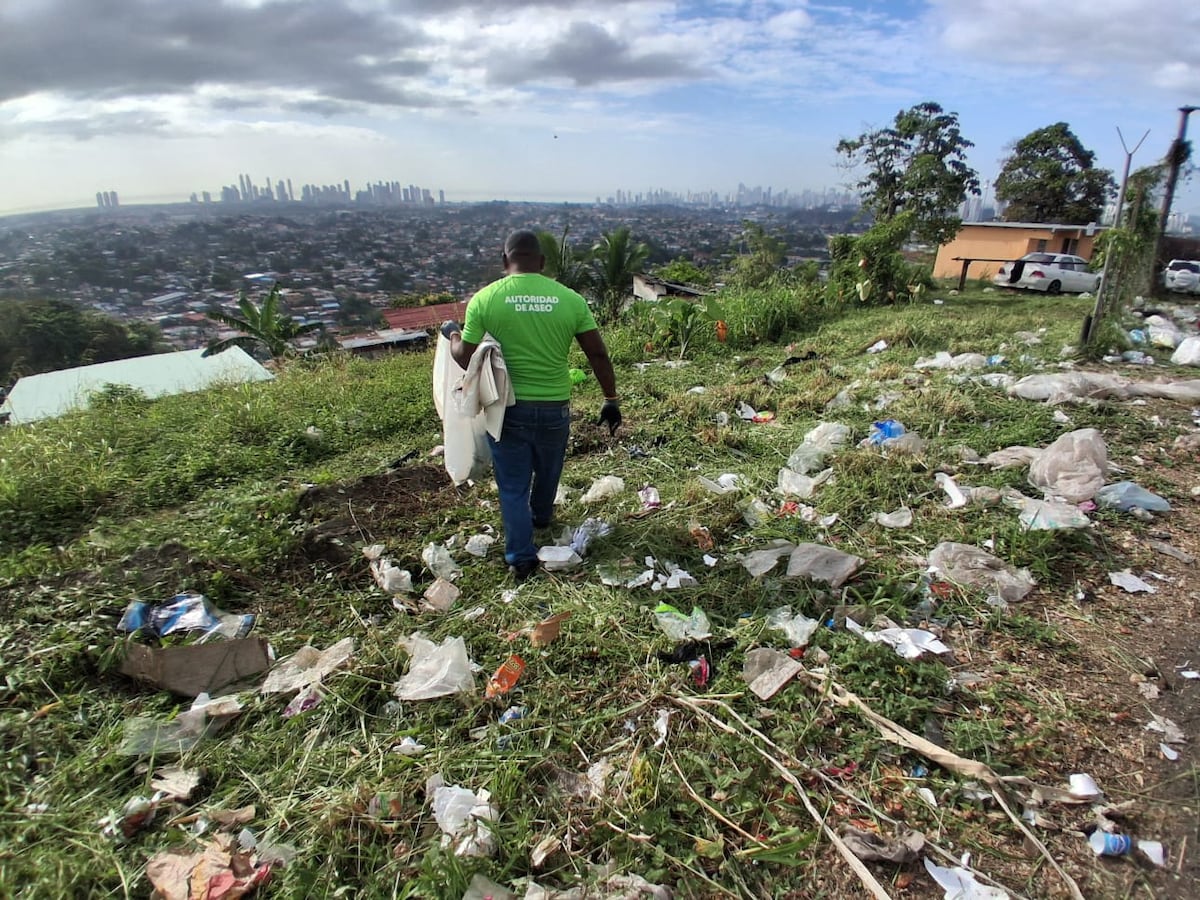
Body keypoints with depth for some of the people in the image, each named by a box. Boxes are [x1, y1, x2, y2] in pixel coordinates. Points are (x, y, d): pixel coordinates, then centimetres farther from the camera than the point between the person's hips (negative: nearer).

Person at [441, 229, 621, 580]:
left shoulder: (485, 299, -9)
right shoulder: (570, 299, -6)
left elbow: (466, 359, -6)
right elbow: (598, 355, -4)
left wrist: (452, 334, 14)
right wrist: (611, 401, 6)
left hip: (508, 407, -2)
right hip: (554, 407, 2)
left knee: (513, 485, 13)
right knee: (548, 471, 27)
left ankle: (521, 557, 16)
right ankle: (541, 517, 52)